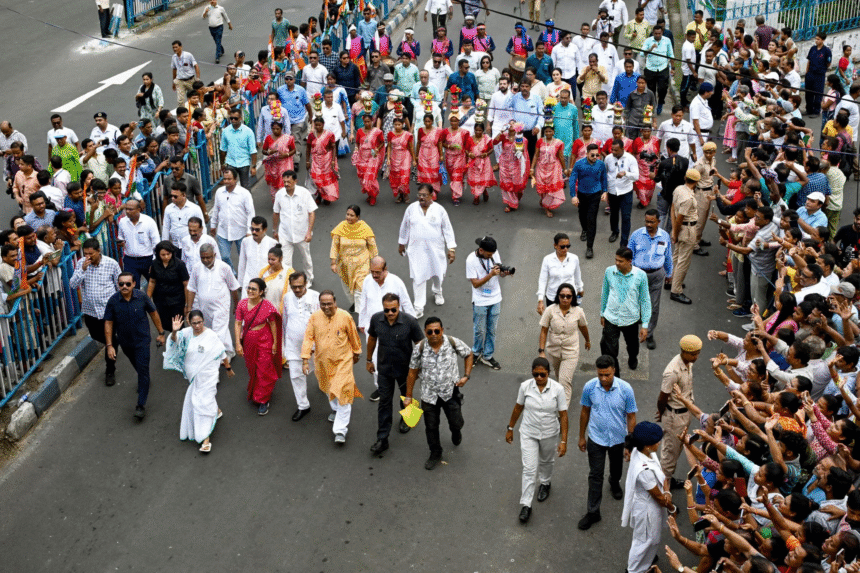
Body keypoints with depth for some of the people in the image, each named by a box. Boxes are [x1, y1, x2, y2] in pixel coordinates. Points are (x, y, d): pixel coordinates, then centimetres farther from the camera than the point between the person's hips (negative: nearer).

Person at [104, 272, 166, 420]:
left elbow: (153, 313, -1)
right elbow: (108, 324, -7)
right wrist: (109, 345, -8)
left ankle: (141, 405, -5)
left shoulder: (142, 297, -16)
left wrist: (161, 333, 5)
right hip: (125, 342, 3)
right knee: (137, 366, 25)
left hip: (142, 340, -2)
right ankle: (143, 381, 56)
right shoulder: (113, 301, -15)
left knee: (143, 370, -8)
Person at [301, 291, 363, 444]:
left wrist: (356, 353, 12)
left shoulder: (345, 317, -14)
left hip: (342, 362, -3)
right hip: (323, 362, 3)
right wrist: (305, 360, -12)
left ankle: (340, 431, -5)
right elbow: (308, 338, -8)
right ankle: (335, 409, 56)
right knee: (329, 389, 24)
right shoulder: (314, 317, -9)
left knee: (342, 393, -9)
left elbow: (353, 337, 1)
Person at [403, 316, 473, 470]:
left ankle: (455, 431, 46)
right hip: (429, 394, 0)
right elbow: (413, 372, -3)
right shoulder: (420, 348, -14)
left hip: (450, 392, 0)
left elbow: (469, 355, 5)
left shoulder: (454, 343, -15)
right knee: (431, 427, 11)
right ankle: (435, 454, 35)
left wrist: (466, 376, -6)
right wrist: (408, 396, 2)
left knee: (456, 422, 7)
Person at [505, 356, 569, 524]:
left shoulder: (557, 389, -20)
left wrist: (563, 441, -16)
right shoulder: (525, 386, -15)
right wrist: (510, 428, 8)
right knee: (529, 469, -2)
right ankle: (526, 504, 8)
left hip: (550, 434, 0)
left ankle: (545, 483, 55)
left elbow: (563, 415, -15)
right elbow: (518, 408, 0)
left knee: (547, 461, 25)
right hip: (529, 434, 0)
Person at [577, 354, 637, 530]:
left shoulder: (626, 389, -23)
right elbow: (585, 412, -2)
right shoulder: (589, 387, -18)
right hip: (596, 438, 0)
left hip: (618, 438, 1)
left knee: (616, 467, 27)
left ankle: (615, 483, 60)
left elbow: (631, 417, -12)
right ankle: (593, 512, 14)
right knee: (595, 475, 3)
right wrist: (582, 437, 4)